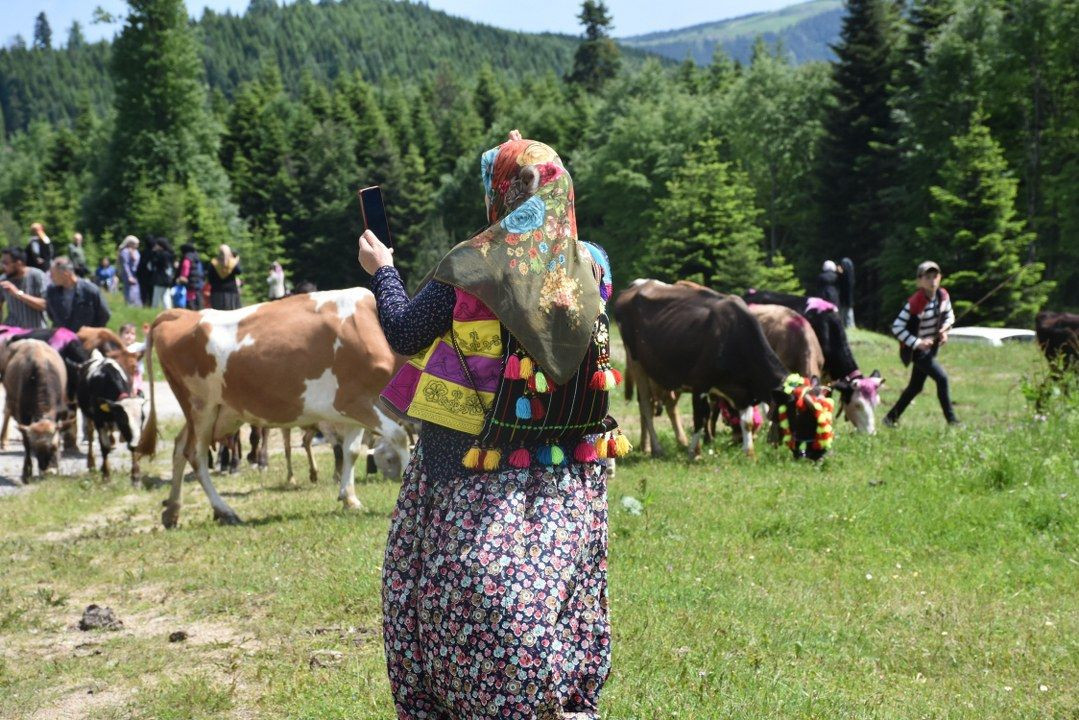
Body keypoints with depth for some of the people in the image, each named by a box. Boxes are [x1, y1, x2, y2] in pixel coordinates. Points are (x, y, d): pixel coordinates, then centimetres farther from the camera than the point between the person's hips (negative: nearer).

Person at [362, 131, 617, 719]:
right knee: (559, 590, 10)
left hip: (476, 482, -4)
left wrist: (382, 270, 16)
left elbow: (402, 332, -2)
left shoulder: (470, 268, -12)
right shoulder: (584, 270, 2)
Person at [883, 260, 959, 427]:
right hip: (917, 350, -8)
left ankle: (891, 418, 30)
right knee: (941, 378, -18)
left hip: (932, 347, 8)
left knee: (915, 387, 15)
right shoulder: (915, 302, -24)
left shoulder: (943, 295, -3)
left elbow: (949, 315, 15)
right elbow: (897, 327, -23)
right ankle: (951, 420, -11)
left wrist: (945, 328, -6)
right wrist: (917, 343, -27)